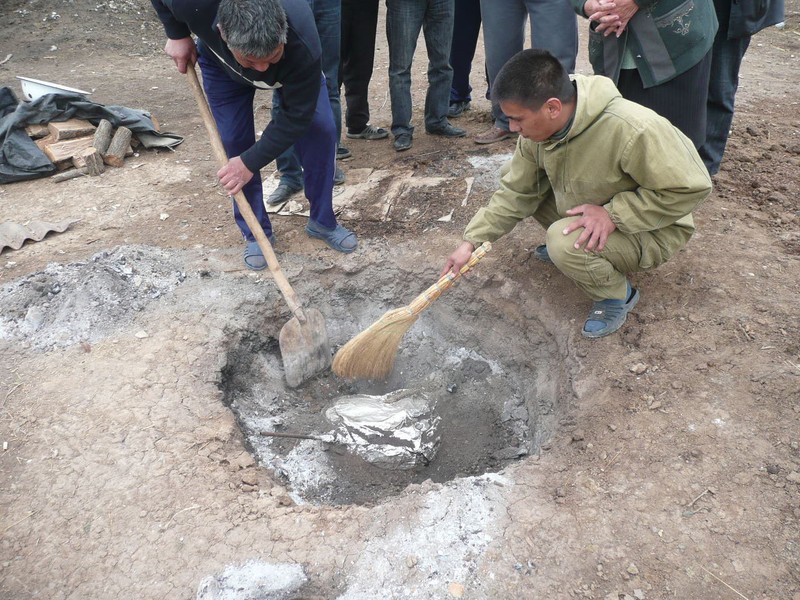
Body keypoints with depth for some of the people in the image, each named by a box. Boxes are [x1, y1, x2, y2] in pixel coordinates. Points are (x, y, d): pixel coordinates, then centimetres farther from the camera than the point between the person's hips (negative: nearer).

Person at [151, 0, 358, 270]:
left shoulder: (302, 46, -45)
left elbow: (296, 116, -33)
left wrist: (251, 162, -31)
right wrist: (177, 35, -15)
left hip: (292, 65, -1)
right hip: (222, 64, 1)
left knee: (321, 129, -14)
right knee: (234, 141, -9)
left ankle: (322, 221, 5)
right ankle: (255, 233, 7)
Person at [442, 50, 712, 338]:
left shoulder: (634, 131, -36)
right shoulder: (540, 127, -14)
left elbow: (691, 187, -28)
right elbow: (516, 191, -6)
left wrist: (613, 213, -33)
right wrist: (472, 241, -12)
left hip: (649, 230, -7)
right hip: (587, 214, 7)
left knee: (565, 242, -31)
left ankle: (617, 296, -4)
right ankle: (563, 245, 14)